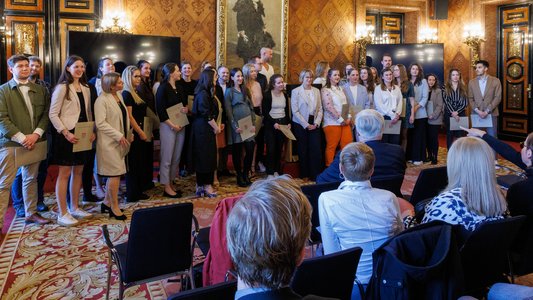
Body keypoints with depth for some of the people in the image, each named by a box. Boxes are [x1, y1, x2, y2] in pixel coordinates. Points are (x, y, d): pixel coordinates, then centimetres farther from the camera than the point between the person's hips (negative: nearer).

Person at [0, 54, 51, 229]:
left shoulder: (40, 90, 11)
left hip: (35, 141, 4)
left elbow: (46, 114, 7)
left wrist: (36, 134, -8)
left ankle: (31, 213, 27)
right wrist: (21, 138, -15)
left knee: (31, 179, 14)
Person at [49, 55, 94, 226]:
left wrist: (92, 131, 3)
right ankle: (62, 214, 2)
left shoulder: (86, 89, 14)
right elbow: (53, 114, -11)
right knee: (65, 173, -3)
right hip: (67, 135, -7)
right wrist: (65, 133, -19)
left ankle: (74, 208, 22)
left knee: (78, 171, 11)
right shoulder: (62, 87, -6)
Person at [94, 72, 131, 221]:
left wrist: (128, 134, 11)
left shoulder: (119, 96, 11)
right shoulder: (102, 100, -15)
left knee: (114, 173, 14)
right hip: (109, 142, -9)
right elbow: (100, 123, -20)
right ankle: (115, 208, 6)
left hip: (120, 141, 9)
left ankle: (107, 202, 27)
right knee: (115, 173, -6)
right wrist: (119, 136, -20)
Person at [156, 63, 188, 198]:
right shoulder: (163, 88, -7)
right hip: (168, 125, -7)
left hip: (180, 125, 7)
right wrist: (172, 125, -16)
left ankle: (171, 183, 19)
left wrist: (186, 109, 0)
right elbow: (160, 110, -11)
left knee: (177, 157, 8)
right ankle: (167, 187, 5)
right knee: (167, 157, -2)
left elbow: (185, 104, 24)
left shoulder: (180, 88, 13)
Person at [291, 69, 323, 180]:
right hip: (301, 124, -3)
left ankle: (315, 175, 3)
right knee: (303, 150, 2)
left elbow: (320, 109, 9)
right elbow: (295, 111, -7)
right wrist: (306, 125, -10)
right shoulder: (295, 91, -1)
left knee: (317, 149, -4)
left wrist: (316, 123, -5)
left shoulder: (316, 91, 11)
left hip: (314, 124, 3)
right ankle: (304, 175, 13)